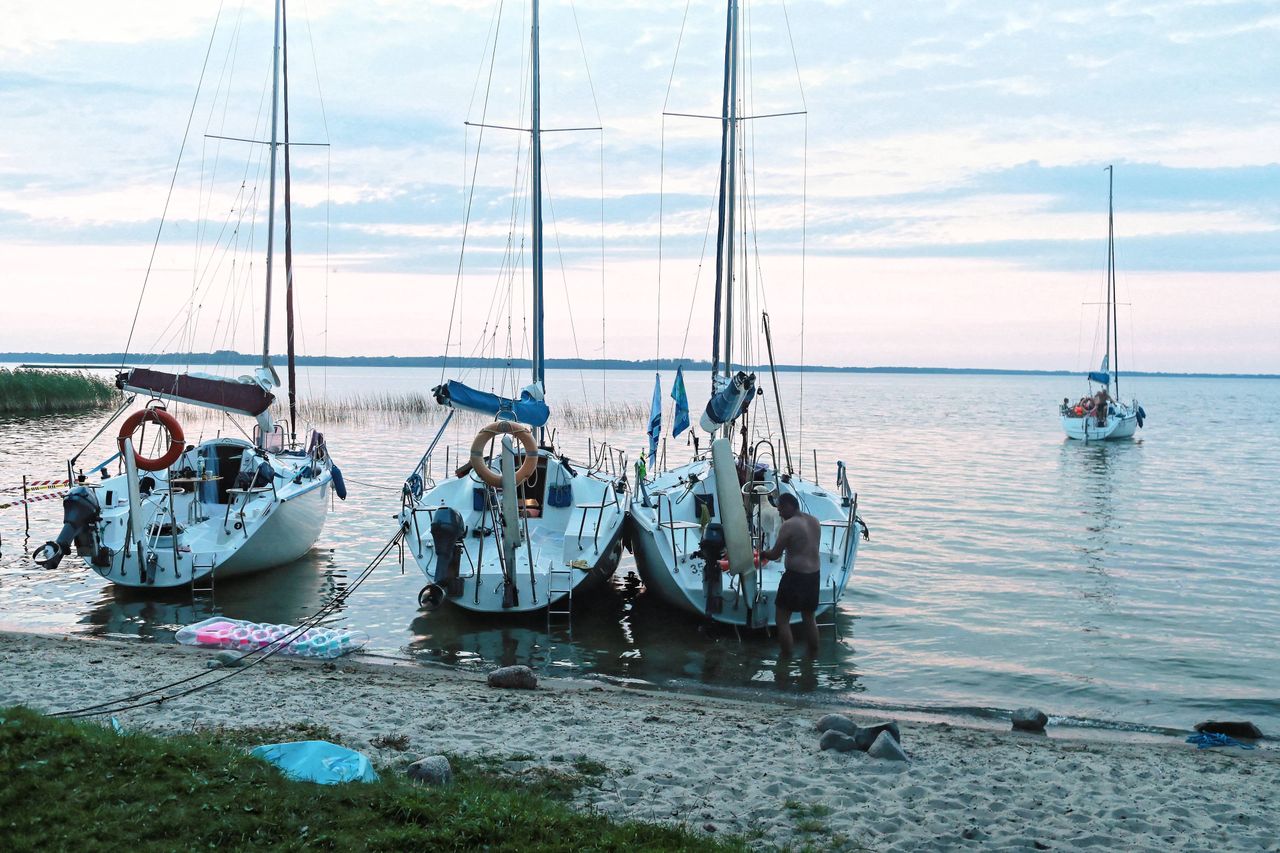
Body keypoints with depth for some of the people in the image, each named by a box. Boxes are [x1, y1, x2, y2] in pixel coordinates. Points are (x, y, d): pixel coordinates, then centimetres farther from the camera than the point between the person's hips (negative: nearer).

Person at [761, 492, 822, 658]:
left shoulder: (789, 525, -15)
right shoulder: (814, 521, 10)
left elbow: (775, 554, -12)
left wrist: (763, 554, 9)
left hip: (795, 576, -8)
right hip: (814, 575, 8)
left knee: (782, 619, 3)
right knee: (810, 619, 19)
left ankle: (786, 659, 3)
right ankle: (813, 657, 25)